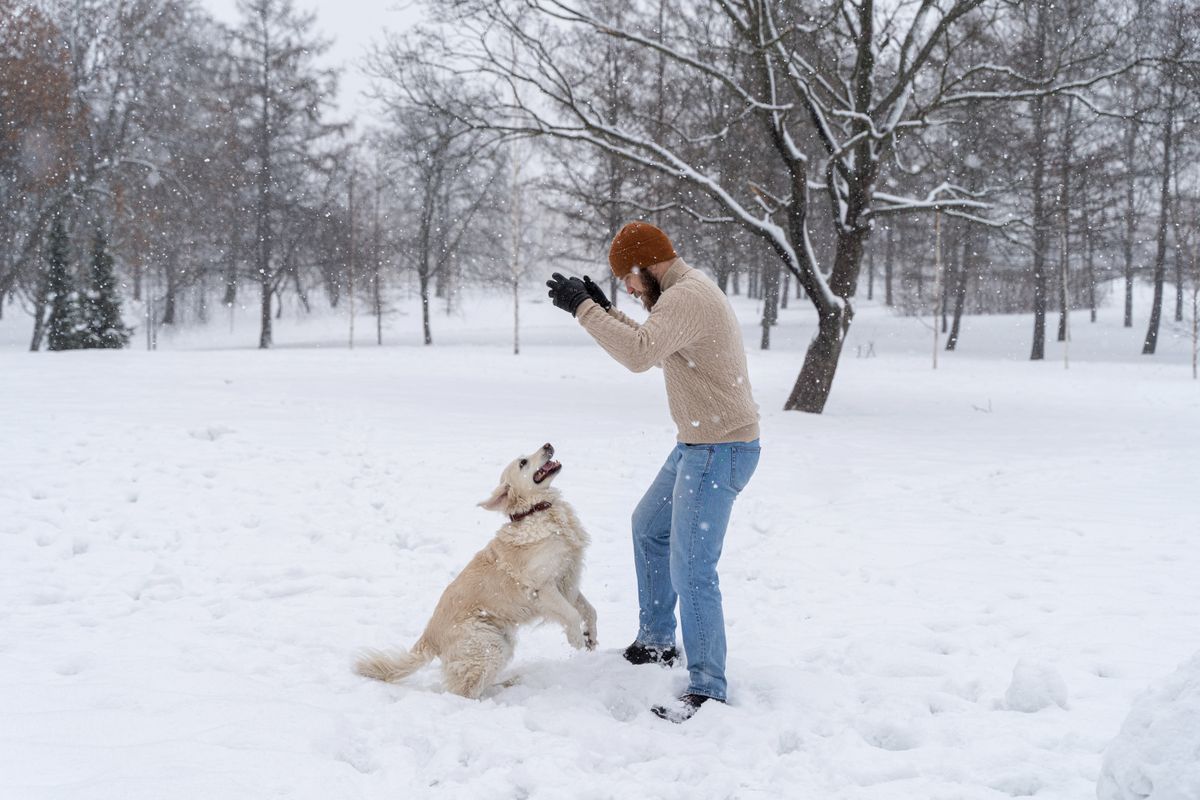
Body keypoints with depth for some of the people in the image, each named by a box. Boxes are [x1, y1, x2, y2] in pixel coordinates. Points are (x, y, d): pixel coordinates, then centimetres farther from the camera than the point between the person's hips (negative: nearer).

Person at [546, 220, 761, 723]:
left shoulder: (684, 297, -21)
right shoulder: (689, 291, 13)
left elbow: (639, 354, -35)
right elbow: (652, 349, 25)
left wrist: (583, 309, -27)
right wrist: (605, 310, 14)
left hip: (720, 450, -12)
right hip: (699, 443, 12)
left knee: (690, 570, -10)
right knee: (649, 528, 25)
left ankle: (707, 688, -1)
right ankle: (656, 643, 37)